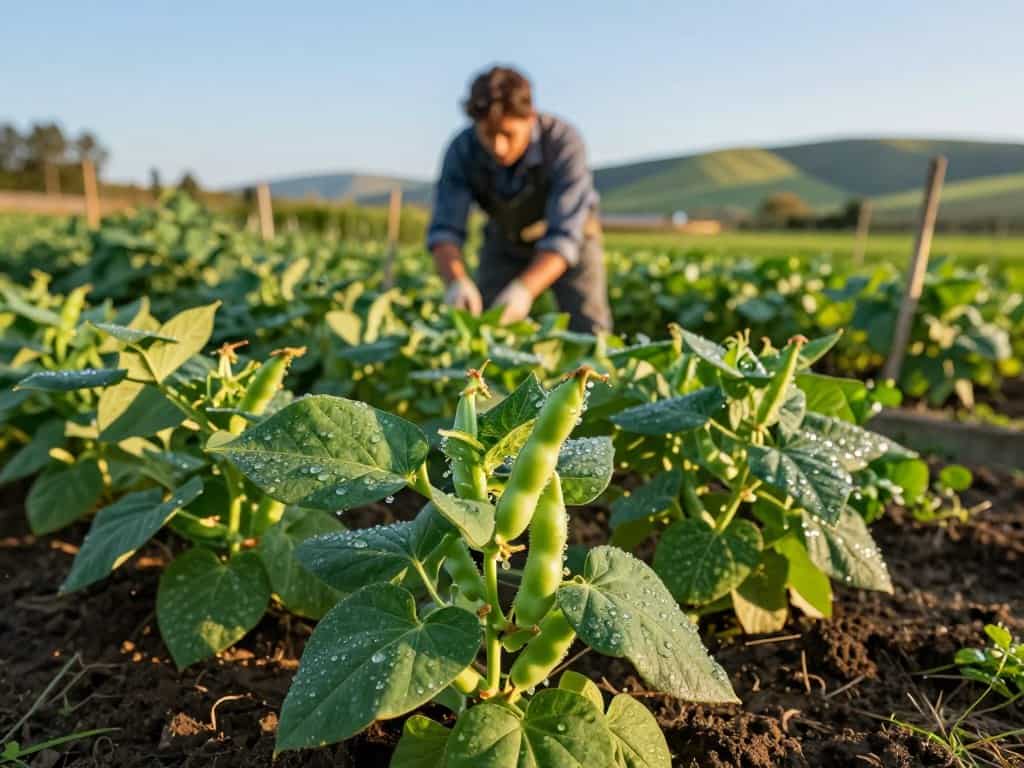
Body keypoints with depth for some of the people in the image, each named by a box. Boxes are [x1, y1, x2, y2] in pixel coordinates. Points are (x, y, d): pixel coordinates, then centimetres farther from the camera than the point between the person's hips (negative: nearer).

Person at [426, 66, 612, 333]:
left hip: (570, 240, -2)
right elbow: (444, 231, -29)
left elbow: (563, 237, -39)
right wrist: (457, 281, -51)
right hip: (505, 243, 2)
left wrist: (524, 289, -56)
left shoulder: (563, 143, -34)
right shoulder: (462, 151, -26)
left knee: (588, 337, -12)